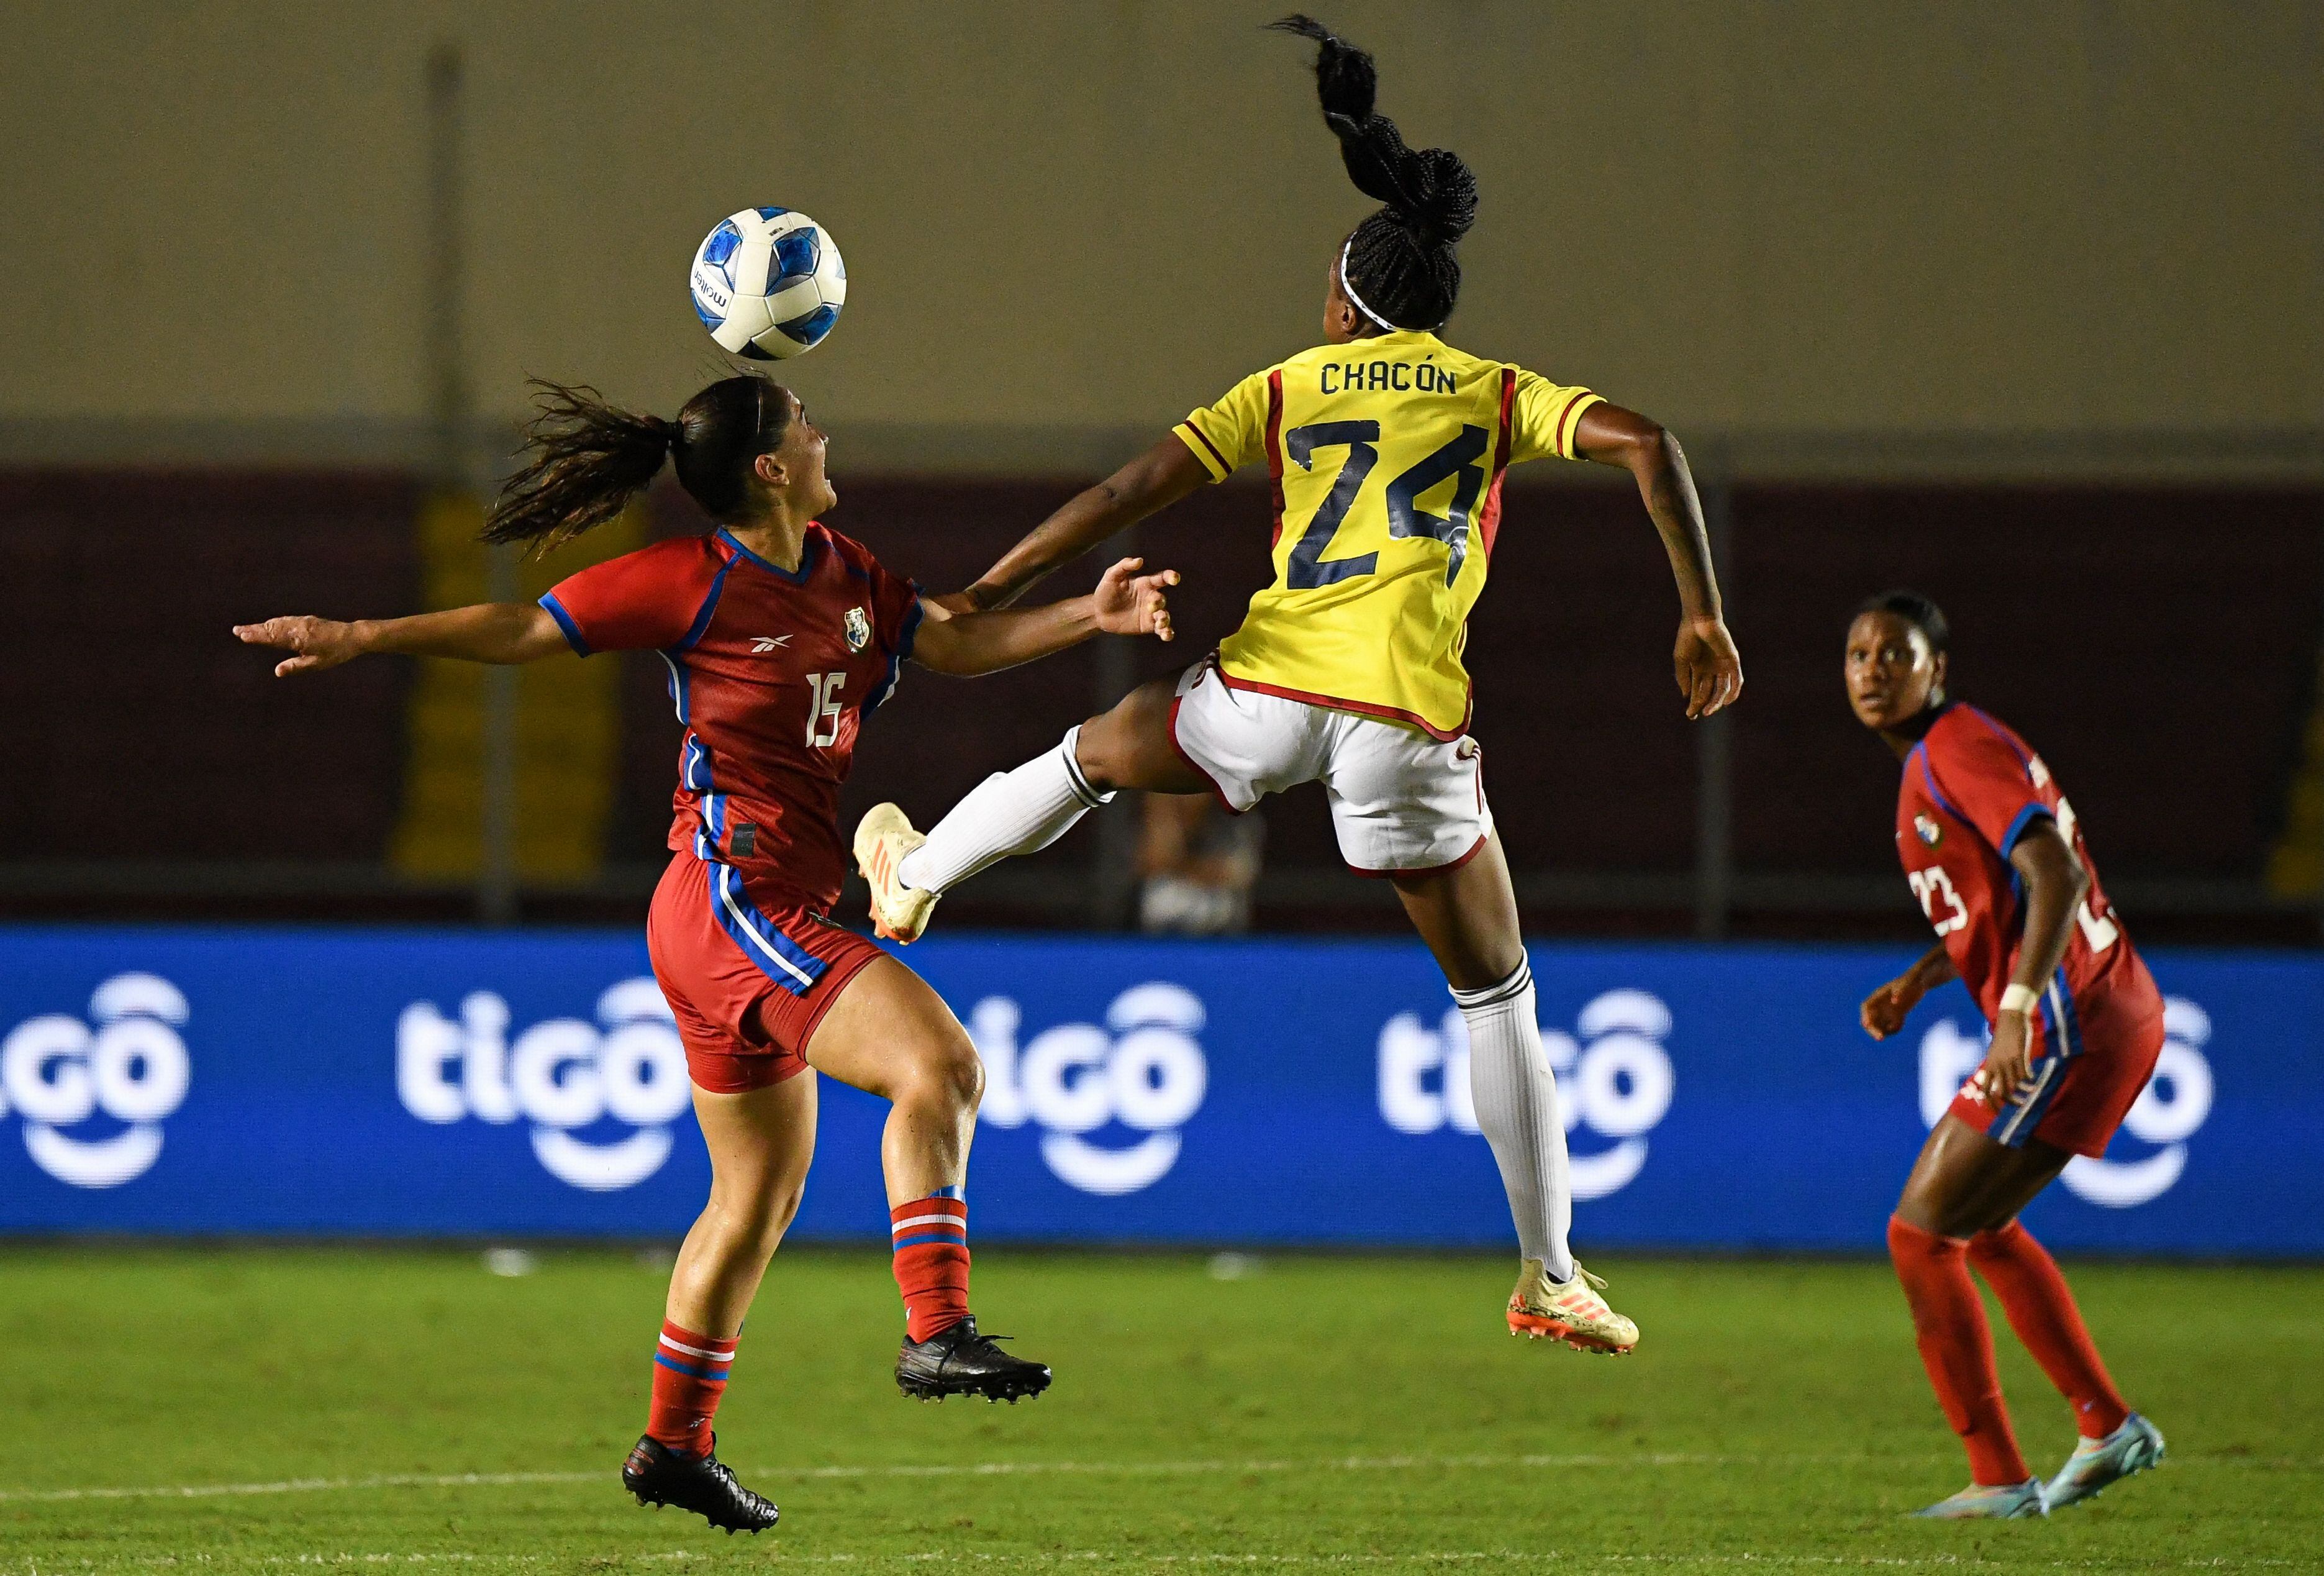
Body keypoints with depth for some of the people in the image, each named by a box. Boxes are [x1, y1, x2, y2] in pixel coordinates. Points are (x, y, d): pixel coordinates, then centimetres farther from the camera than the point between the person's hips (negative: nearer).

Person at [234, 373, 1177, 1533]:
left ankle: (674, 1445, 24)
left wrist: (1090, 614, 11)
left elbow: (957, 642, 23)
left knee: (760, 1193, 16)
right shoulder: (696, 581, -9)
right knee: (938, 1063, -23)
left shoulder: (844, 577, 14)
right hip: (730, 901, -10)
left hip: (776, 920, 10)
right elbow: (524, 631, -5)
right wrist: (362, 639, -8)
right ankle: (936, 1333, -27)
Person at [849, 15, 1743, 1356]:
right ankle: (1551, 1276, 9)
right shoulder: (1496, 393, 11)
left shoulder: (1285, 390, 14)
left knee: (1094, 754, 34)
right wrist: (1703, 617, 0)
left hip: (1266, 693, 1)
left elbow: (1128, 494, 8)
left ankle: (914, 878, 52)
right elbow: (1644, 442, -4)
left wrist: (975, 603, 12)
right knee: (1500, 1000, 10)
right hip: (1410, 729, -1)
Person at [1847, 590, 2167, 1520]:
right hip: (2112, 1018, 10)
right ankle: (2108, 1429, 28)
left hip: (2069, 1026, -10)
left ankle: (1998, 1481, -3)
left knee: (1919, 1234, -7)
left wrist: (2018, 1007, -33)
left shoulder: (1962, 748, -13)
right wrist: (1916, 984, 18)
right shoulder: (1928, 765, 18)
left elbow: (2056, 876, -25)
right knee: (1979, 1227, 25)